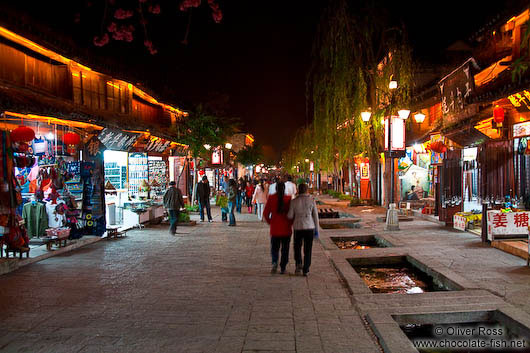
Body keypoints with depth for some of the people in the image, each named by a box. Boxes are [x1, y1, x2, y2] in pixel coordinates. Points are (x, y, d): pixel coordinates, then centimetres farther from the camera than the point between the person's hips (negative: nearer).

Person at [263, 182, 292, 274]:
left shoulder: (271, 198, -5)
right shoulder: (288, 199, -6)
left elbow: (266, 213, -5)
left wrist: (270, 222, 9)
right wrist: (290, 223, 8)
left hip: (275, 228, 0)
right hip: (286, 229, 0)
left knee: (274, 247, 13)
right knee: (285, 249, 12)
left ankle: (275, 262, -11)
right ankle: (283, 268, 13)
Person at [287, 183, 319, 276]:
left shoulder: (294, 201, -5)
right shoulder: (311, 201, -3)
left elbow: (290, 216, -2)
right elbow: (315, 216, 1)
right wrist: (317, 230, 8)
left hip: (298, 227, 0)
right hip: (309, 227, 0)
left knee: (297, 247, 19)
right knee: (308, 249, 10)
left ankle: (299, 263, -3)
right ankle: (306, 270, 11)